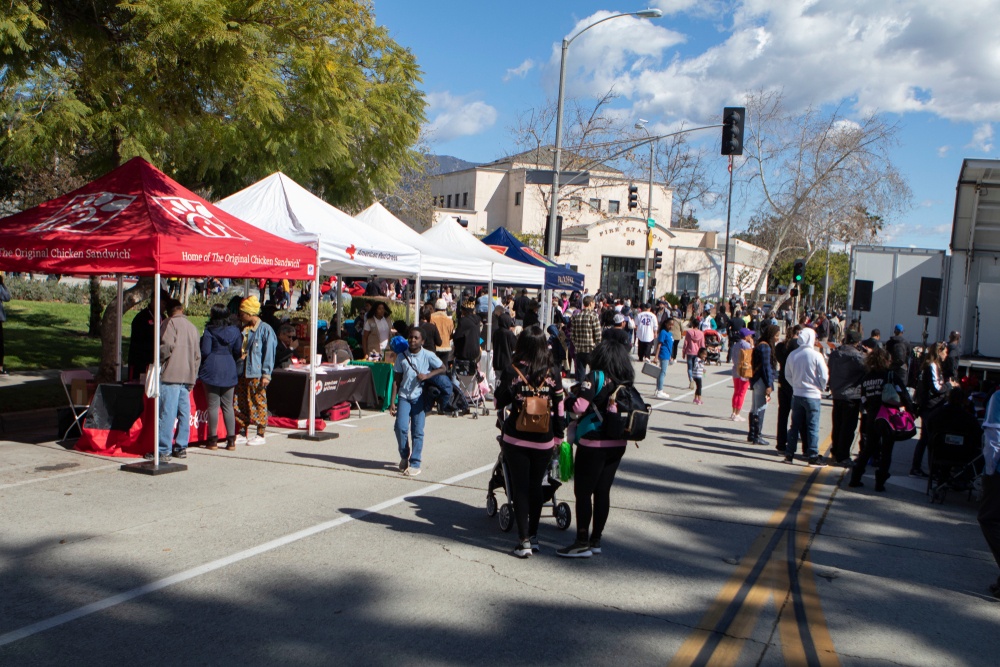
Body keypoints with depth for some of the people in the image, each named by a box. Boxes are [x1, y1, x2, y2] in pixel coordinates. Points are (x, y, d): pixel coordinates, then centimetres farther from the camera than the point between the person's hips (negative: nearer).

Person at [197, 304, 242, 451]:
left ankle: (213, 440, 3)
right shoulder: (235, 331, 6)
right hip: (229, 371, 4)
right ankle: (231, 440, 6)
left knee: (213, 405, 0)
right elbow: (238, 352, 8)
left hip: (212, 370, -4)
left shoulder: (209, 331, -7)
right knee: (228, 406, 8)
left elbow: (205, 352, -9)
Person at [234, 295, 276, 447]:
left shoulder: (265, 329, -7)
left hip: (256, 373, -7)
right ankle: (243, 434, 17)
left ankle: (260, 434, 7)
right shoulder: (243, 329, 16)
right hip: (241, 373, 7)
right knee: (239, 404, 7)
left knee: (258, 403, -1)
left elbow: (269, 353, -9)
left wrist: (266, 374, -13)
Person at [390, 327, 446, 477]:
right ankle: (404, 456, 13)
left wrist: (427, 376, -13)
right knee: (401, 427, -11)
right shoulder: (402, 357, 3)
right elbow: (396, 380, 6)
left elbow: (443, 368, 4)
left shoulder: (428, 356, -3)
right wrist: (392, 402, 2)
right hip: (404, 396, 2)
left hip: (420, 397, -2)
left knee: (417, 431, -3)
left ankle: (415, 464, 5)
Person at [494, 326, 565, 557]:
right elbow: (560, 408, 0)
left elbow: (499, 402, 1)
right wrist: (559, 436, 11)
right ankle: (533, 536, 25)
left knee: (520, 488, 5)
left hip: (515, 439, -2)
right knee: (536, 487, 16)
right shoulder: (553, 374, -5)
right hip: (544, 441, 2)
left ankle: (524, 541, 2)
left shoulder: (511, 371, -10)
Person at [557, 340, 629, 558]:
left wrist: (569, 397, -2)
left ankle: (582, 543, 4)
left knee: (583, 492, 2)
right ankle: (596, 540, 21)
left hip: (593, 444, -6)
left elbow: (580, 406, -20)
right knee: (602, 491, 13)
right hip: (617, 444, 6)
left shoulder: (595, 378, -12)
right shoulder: (626, 382, 4)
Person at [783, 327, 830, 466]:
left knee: (795, 425, 12)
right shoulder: (816, 355, -14)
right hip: (812, 395, -4)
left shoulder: (792, 355, 0)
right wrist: (821, 389, 5)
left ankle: (789, 454, 14)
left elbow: (787, 374, 8)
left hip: (796, 395, 4)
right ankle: (813, 457, 4)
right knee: (812, 427, 2)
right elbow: (824, 376, -11)